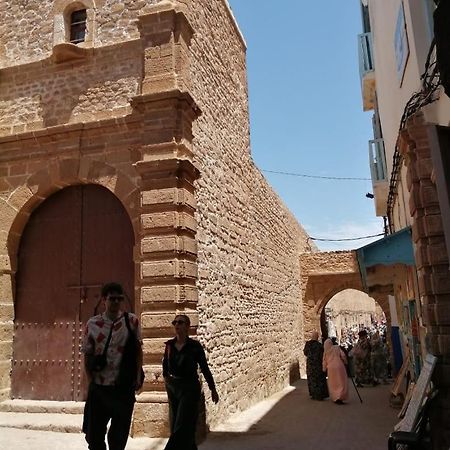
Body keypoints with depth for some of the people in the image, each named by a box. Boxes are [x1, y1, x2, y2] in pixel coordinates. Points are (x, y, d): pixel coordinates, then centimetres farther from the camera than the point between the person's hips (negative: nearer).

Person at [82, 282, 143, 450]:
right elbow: (87, 355, 4)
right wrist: (91, 381, -1)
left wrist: (138, 377, -4)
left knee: (119, 435, 10)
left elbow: (138, 350, 1)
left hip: (124, 387, -1)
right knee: (93, 432, 11)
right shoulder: (92, 324, -1)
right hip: (98, 387, 1)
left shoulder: (132, 321, -3)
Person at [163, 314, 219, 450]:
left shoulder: (194, 346, -9)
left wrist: (213, 389, 2)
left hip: (189, 389, -5)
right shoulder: (170, 345, 1)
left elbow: (204, 369, -3)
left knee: (182, 428, -7)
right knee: (174, 425, 13)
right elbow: (165, 365, 13)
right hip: (172, 388, 5)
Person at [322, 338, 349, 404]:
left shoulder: (325, 351, 10)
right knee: (341, 383, 0)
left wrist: (324, 370, 22)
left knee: (333, 384, 14)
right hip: (339, 366, -3)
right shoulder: (337, 347, 4)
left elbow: (324, 361, 12)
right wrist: (345, 362, 13)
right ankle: (340, 398, -15)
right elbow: (343, 355, -4)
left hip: (330, 368, 3)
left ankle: (335, 398, 16)